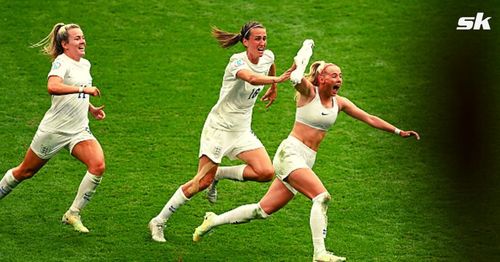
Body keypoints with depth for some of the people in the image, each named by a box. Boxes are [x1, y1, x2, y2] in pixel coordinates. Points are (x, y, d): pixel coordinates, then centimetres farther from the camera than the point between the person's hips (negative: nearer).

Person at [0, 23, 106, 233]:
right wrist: (84, 89, -40)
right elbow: (52, 87, -37)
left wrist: (91, 109, 15)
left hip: (79, 130, 6)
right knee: (25, 172, 7)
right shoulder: (61, 62, -15)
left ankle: (73, 214, -6)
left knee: (98, 165, -18)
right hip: (54, 129, -6)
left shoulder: (85, 64, 10)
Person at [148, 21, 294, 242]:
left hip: (242, 131, 7)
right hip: (219, 127, -7)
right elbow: (252, 78, -45)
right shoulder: (238, 61, -22)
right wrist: (277, 79, -57)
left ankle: (219, 173, 9)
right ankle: (158, 222, 7)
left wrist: (273, 88, 36)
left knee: (266, 172, -14)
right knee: (202, 182, -7)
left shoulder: (267, 56, 0)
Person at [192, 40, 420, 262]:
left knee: (264, 210, 8)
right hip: (290, 153, -7)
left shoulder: (339, 103, 10)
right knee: (322, 196, -24)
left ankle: (214, 220, 22)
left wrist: (398, 131, 8)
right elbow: (296, 77, -29)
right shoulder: (309, 92, -7)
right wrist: (306, 48, -22)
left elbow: (369, 119, 13)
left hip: (306, 160, 7)